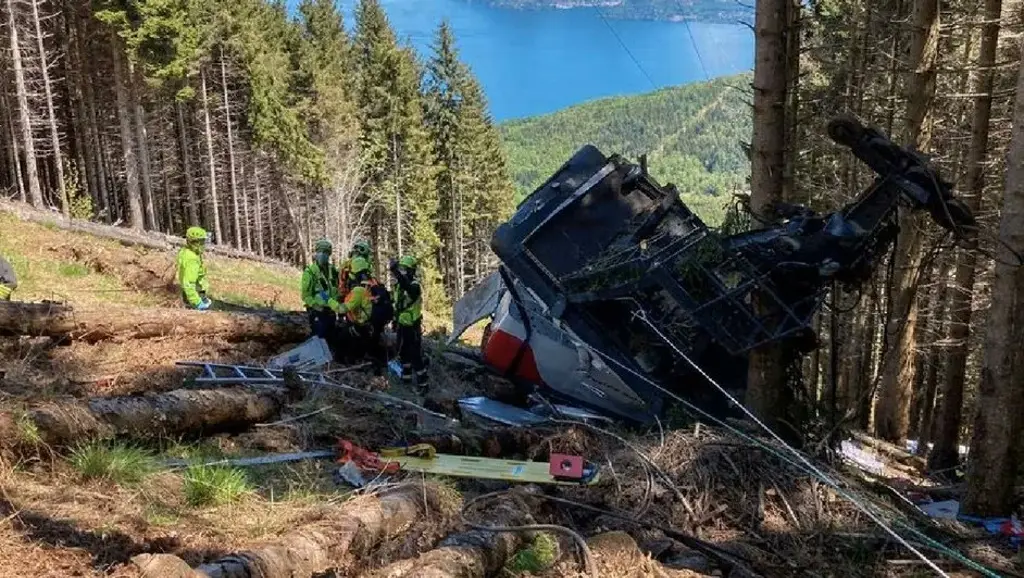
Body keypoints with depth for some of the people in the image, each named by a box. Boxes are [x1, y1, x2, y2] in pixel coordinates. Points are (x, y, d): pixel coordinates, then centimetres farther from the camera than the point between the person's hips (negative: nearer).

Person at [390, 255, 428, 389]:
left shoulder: (415, 285, -20)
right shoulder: (399, 284, 7)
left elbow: (409, 288, -47)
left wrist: (396, 272, -56)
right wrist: (395, 320, 22)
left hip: (413, 326, -9)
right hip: (402, 324, 9)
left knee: (416, 355, -7)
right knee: (403, 353, 20)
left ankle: (422, 383, 0)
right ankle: (406, 377, 36)